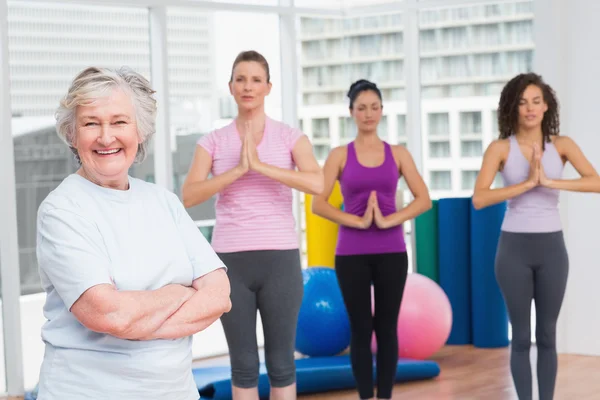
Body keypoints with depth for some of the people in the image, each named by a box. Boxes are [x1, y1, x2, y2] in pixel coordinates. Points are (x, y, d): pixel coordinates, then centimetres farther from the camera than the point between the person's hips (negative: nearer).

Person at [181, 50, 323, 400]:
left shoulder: (291, 137, 2)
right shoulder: (213, 141, 6)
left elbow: (317, 183, -17)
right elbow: (189, 196, -9)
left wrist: (260, 165, -21)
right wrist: (239, 169, -17)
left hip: (280, 258, -1)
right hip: (231, 260, 1)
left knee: (281, 362, 6)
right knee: (244, 364, 8)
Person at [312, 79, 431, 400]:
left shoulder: (398, 154, 5)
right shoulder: (340, 155, 1)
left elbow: (424, 200, -3)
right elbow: (318, 204, -8)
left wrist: (388, 220, -15)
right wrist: (358, 221, -16)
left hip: (391, 252, 1)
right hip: (352, 253, -1)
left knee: (386, 328, 6)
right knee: (361, 329, 3)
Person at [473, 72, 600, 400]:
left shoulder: (562, 145, 0)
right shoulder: (501, 148, -4)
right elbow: (479, 199, -16)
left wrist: (549, 181, -25)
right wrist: (527, 183, -22)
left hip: (551, 248, 2)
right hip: (514, 248, -1)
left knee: (547, 335, 8)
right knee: (521, 336, 5)